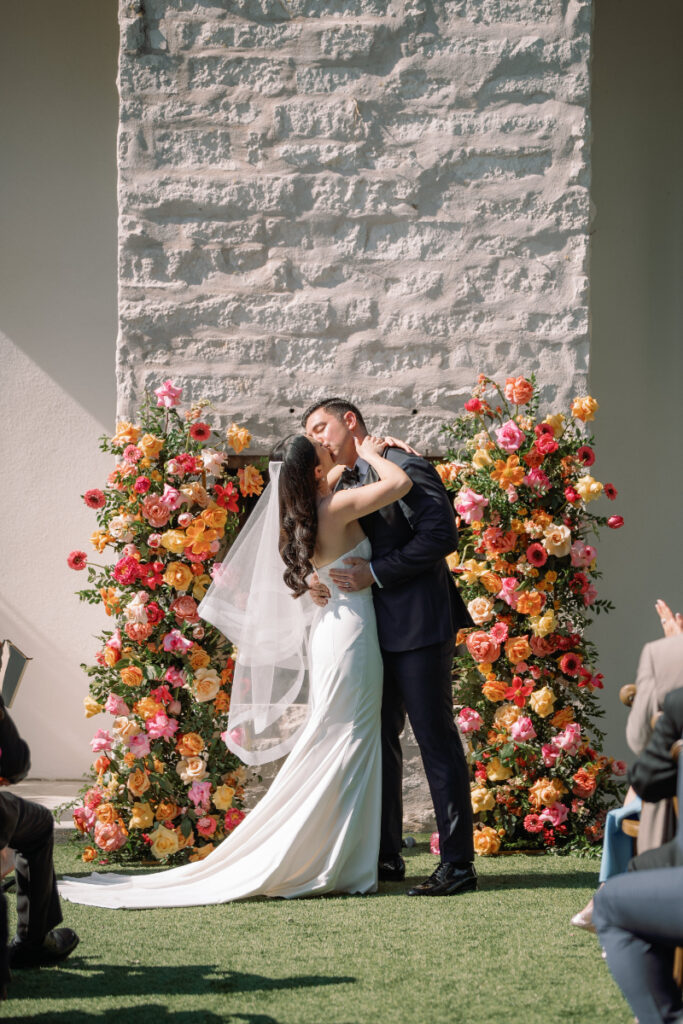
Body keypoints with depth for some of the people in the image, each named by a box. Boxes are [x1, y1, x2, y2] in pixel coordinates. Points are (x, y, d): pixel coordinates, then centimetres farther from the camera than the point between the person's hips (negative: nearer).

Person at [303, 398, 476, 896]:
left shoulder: (402, 466, -8)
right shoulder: (344, 486, 17)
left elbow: (442, 533, -17)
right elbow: (334, 551, 20)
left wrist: (376, 573, -19)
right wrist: (316, 580, -2)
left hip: (418, 626, -9)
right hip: (376, 630, 9)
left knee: (435, 737, -7)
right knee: (378, 737, 13)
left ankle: (458, 863, -5)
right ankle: (386, 856, 22)